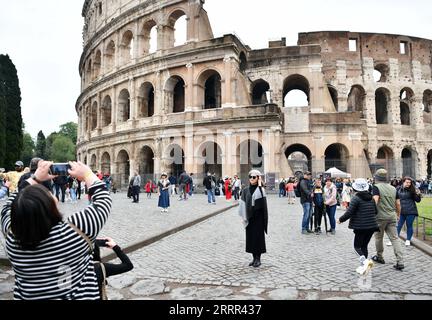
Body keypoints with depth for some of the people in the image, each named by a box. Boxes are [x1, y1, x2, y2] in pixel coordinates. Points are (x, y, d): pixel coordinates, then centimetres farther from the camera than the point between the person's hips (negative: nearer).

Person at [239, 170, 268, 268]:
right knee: (250, 237, 8)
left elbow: (259, 196, -29)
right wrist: (243, 217, 1)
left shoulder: (260, 189, -6)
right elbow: (243, 204, 6)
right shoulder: (246, 190, 6)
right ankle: (254, 258, 20)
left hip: (258, 217, -4)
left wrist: (259, 184, -22)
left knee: (258, 237, -1)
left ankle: (258, 258, 11)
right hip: (249, 217, 5)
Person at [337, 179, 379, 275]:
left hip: (360, 227, -6)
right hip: (372, 226, 6)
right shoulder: (371, 198, 8)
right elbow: (376, 212, 16)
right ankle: (363, 266, 17)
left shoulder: (356, 198, -12)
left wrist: (340, 219, -2)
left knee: (357, 246, 6)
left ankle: (364, 261, -19)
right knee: (364, 245, 16)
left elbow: (349, 213, -16)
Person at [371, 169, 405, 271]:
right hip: (392, 217, 5)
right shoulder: (393, 188, 10)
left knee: (379, 237, 12)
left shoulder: (376, 187, -8)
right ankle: (400, 262, -2)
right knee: (395, 238, 3)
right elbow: (398, 204, 12)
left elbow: (375, 200, -22)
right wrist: (398, 215, 25)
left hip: (380, 217, -5)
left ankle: (379, 257, 26)